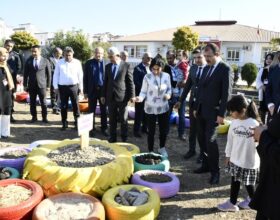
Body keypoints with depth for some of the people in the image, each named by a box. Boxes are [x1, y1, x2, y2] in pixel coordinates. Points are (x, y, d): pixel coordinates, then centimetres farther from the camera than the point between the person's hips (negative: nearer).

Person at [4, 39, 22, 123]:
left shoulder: (15, 55, 3)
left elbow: (19, 66, 5)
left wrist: (17, 75, -7)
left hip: (12, 79, 0)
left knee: (11, 97, 7)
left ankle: (10, 114, 16)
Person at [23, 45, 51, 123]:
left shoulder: (45, 61, -1)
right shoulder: (29, 61, 4)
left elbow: (49, 74, 3)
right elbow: (26, 73, 7)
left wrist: (48, 85, 1)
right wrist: (25, 85, 4)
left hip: (42, 84, -2)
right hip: (32, 85, 2)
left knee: (43, 102, 2)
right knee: (32, 102, 7)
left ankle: (44, 117, 14)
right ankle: (34, 117, 19)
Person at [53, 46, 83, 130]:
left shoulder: (77, 62, 0)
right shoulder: (59, 62, 2)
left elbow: (80, 75, 3)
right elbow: (56, 75, 5)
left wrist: (80, 87, 2)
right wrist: (55, 87, 1)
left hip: (74, 86, -1)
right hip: (62, 87, 1)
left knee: (75, 105, 4)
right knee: (63, 106, 8)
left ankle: (77, 123, 15)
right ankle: (64, 123, 20)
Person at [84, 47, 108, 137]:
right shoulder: (89, 63, 1)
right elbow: (85, 78, 2)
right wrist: (85, 91, -2)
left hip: (104, 89, 0)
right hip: (92, 89, 0)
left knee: (104, 111, 10)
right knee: (91, 110, 8)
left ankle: (104, 128, 22)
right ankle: (91, 129, 20)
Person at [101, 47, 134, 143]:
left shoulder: (126, 65, -5)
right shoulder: (107, 66, 9)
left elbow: (130, 82, -4)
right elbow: (106, 81, 13)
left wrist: (131, 96, -7)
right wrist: (103, 95, 10)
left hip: (122, 97, -4)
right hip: (110, 97, 4)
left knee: (123, 119, 8)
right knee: (112, 119, 11)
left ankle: (124, 139, 21)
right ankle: (112, 138, 23)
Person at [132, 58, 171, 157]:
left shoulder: (166, 76, -3)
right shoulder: (147, 77, -11)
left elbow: (169, 89, 8)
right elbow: (144, 92, -8)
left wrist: (168, 94, -13)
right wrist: (140, 98, -28)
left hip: (163, 107, 3)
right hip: (151, 108, -3)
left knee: (164, 130, 12)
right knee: (151, 131, 8)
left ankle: (162, 148, 39)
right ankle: (150, 151, 25)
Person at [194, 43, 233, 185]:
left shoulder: (225, 69, -10)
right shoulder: (206, 68, 13)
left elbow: (226, 94, -14)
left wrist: (221, 114, -17)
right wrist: (196, 108, 15)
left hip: (213, 112, -7)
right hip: (201, 111, 7)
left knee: (210, 140, -6)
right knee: (202, 139, 11)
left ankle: (215, 171, 8)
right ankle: (206, 165, 25)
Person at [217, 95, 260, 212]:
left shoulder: (254, 124, -20)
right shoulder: (234, 123, -2)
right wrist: (228, 155, 12)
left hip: (249, 161, -5)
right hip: (235, 159, 5)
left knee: (248, 183, 13)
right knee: (235, 181, 14)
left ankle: (253, 201, 38)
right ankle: (232, 203, 28)